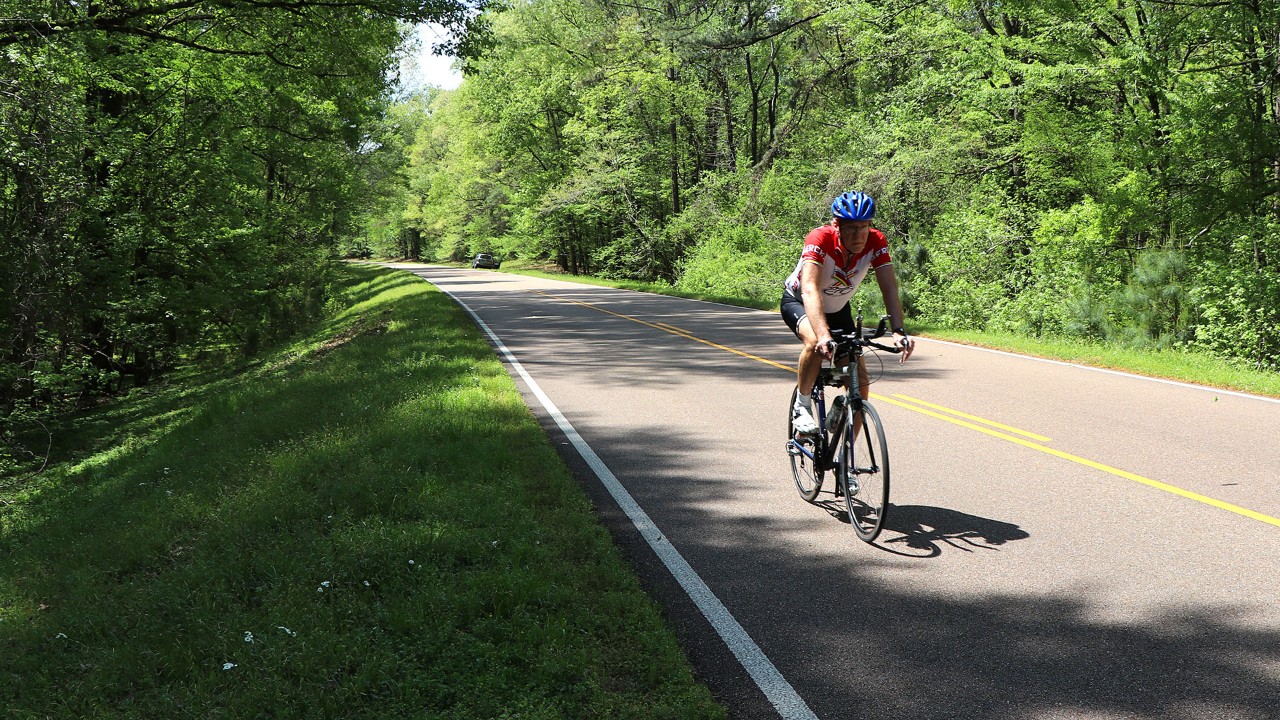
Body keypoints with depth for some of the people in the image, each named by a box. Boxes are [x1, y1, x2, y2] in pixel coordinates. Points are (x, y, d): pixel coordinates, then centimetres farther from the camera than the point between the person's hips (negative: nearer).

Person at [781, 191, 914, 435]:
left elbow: (889, 287, -29)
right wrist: (823, 335, -61)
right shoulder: (819, 239, -35)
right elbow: (810, 290, -47)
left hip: (838, 308, 4)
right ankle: (801, 407, -14)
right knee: (815, 343, -38)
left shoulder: (875, 242, -24)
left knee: (860, 385, -6)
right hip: (798, 302, -4)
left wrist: (898, 330, -46)